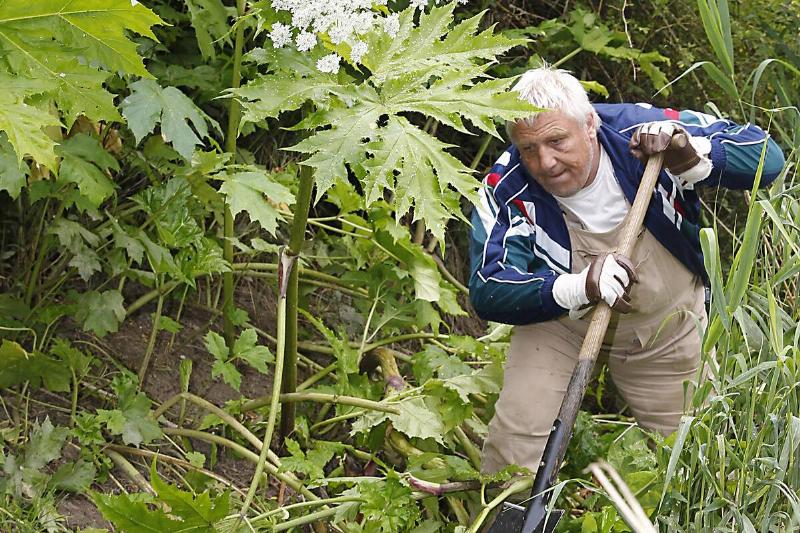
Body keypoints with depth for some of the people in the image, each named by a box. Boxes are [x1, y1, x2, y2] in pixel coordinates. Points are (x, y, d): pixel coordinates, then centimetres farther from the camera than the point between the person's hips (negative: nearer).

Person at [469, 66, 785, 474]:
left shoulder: (641, 129, -26)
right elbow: (487, 292, -31)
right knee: (516, 437, -12)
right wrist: (578, 288, -48)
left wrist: (693, 157, -42)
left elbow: (767, 156, -21)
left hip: (667, 323, 1)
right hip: (560, 324, -1)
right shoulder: (507, 188, -26)